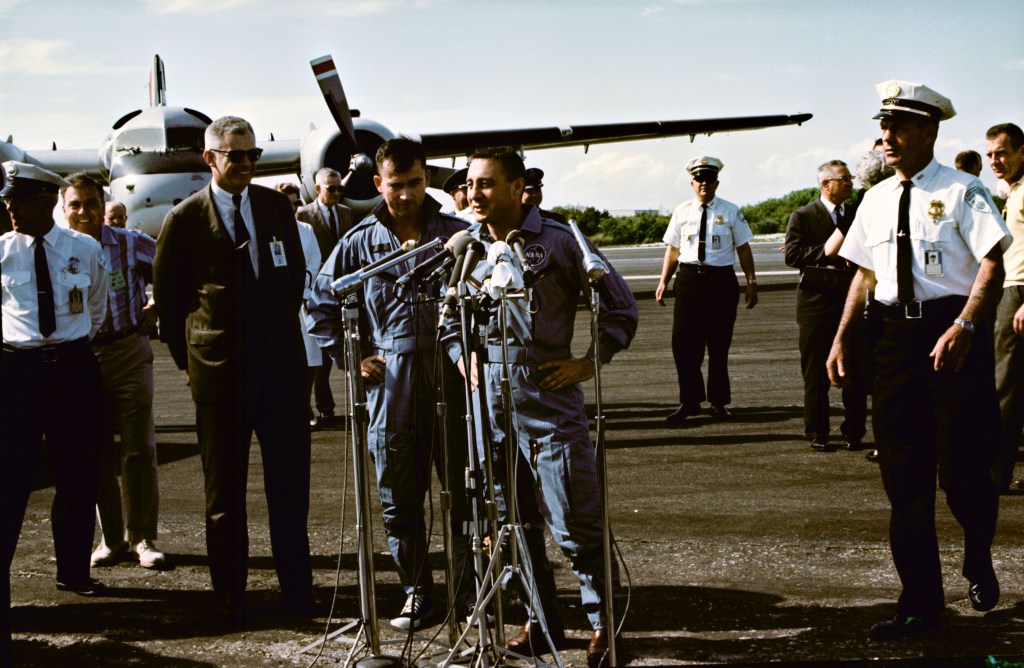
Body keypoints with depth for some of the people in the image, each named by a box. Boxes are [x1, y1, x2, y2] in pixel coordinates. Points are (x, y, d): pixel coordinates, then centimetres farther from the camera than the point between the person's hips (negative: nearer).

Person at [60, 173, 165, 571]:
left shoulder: (131, 245, -2)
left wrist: (158, 307, -2)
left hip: (128, 355, -1)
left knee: (139, 450, 0)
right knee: (96, 453, 7)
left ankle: (143, 539, 8)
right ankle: (111, 539, 16)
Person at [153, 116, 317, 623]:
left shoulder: (276, 207, 8)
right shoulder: (185, 219, -1)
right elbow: (167, 296, 6)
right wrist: (190, 359, 6)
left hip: (281, 366, 3)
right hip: (219, 372, -3)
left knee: (290, 484, 5)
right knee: (224, 491, 5)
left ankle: (297, 590, 15)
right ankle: (229, 597, 15)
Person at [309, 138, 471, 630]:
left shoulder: (458, 234, 4)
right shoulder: (359, 243, 7)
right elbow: (321, 303, 15)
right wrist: (351, 356, 7)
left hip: (451, 376, -1)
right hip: (389, 382, 1)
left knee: (466, 489, 1)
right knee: (399, 498, 6)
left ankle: (470, 588, 13)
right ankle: (416, 593, 18)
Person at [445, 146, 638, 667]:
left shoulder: (558, 241, -4)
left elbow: (620, 307, 2)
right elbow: (448, 315, 25)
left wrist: (589, 363, -6)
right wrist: (460, 356, 8)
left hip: (550, 405, -5)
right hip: (488, 407, 5)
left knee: (576, 526, -4)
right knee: (513, 524, 11)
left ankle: (603, 625, 11)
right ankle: (541, 622, 24)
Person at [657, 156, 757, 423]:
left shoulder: (731, 212, 3)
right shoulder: (681, 212, 6)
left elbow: (743, 249, 5)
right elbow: (673, 249, 8)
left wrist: (751, 281, 0)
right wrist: (664, 281, 0)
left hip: (722, 280, 0)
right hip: (689, 279, 0)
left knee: (719, 344, 7)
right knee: (684, 343, -5)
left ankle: (719, 402, 19)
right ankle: (689, 401, 5)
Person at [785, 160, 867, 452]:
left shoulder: (857, 214, 13)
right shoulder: (803, 217, 0)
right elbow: (792, 254, -13)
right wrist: (828, 253, -19)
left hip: (852, 301, 3)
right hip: (817, 304, -3)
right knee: (816, 374, 3)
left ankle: (854, 432, 13)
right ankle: (817, 433, 11)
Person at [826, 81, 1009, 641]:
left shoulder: (960, 191, -7)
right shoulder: (876, 200, 11)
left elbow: (992, 263, -13)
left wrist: (964, 326, -24)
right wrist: (842, 336, 11)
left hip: (953, 332, -5)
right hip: (896, 332, 6)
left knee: (962, 468, -4)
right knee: (903, 474, 6)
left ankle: (978, 562, 30)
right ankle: (920, 602, 15)